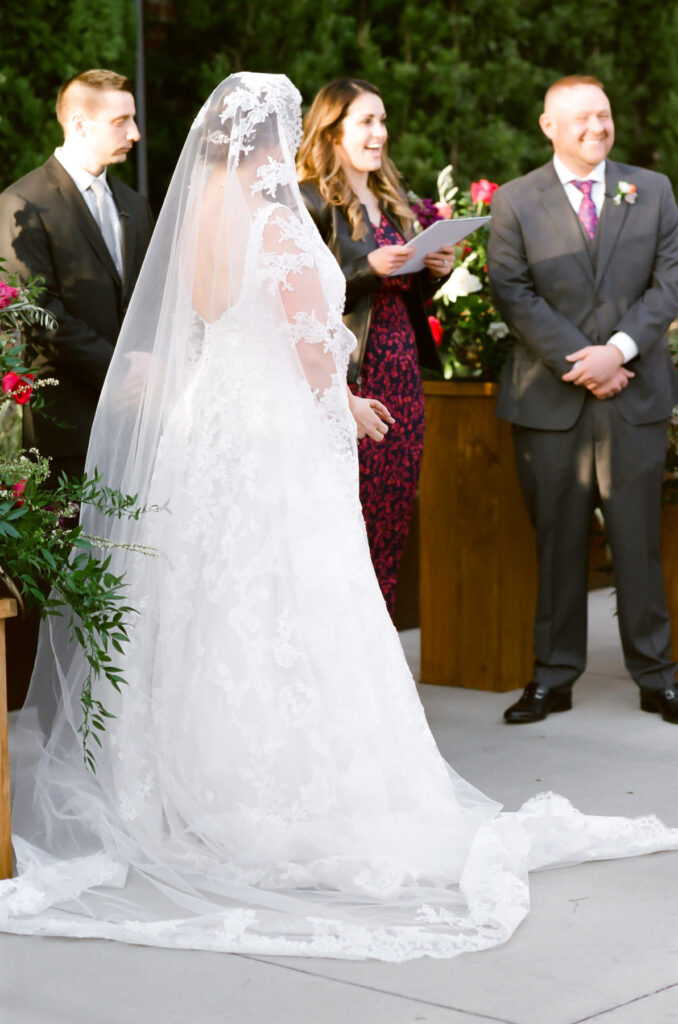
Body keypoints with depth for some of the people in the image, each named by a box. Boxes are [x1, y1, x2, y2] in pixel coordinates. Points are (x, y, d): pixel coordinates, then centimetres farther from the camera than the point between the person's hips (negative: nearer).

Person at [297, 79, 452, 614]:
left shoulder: (394, 201, 18)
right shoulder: (310, 204, -6)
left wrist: (435, 272, 4)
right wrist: (368, 269, -20)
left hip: (403, 379, 7)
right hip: (348, 380, -7)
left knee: (392, 526, 6)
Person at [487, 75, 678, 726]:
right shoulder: (515, 202, 4)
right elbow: (513, 294, -4)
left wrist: (618, 350, -12)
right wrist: (581, 363, -12)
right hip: (548, 400, -1)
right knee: (556, 539, 5)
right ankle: (554, 676, 14)